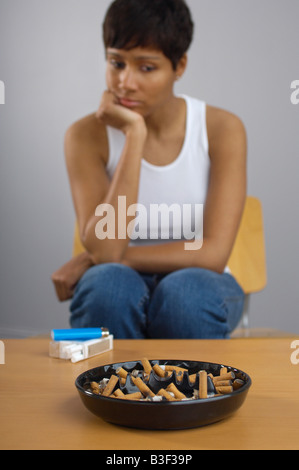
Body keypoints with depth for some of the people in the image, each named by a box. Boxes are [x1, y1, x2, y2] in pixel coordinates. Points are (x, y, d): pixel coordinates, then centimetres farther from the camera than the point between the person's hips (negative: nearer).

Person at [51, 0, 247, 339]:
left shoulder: (221, 129, -10)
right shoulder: (87, 135, -9)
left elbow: (212, 254, -17)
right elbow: (104, 248, -22)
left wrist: (92, 261, -15)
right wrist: (135, 134, -24)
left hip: (198, 284, 0)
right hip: (119, 290, 0)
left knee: (186, 290, -34)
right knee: (107, 283, -34)